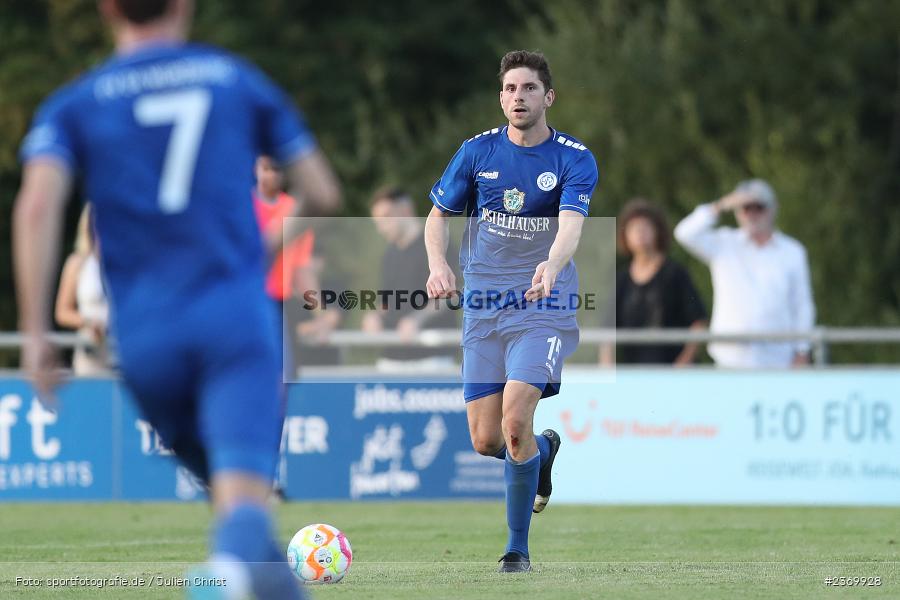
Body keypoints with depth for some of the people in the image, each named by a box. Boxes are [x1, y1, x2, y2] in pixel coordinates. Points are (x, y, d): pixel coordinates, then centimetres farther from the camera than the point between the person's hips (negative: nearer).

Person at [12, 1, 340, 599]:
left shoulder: (73, 105, 11)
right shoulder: (239, 78, 14)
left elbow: (38, 204, -8)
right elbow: (321, 192, 15)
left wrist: (35, 330, -8)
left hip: (144, 337, 2)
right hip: (237, 321, -2)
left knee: (225, 480, 23)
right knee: (243, 492, -17)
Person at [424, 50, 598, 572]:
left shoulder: (575, 159, -6)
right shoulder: (477, 151, 3)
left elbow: (571, 226, -21)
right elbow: (440, 215, 12)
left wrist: (551, 266, -43)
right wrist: (439, 264, -8)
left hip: (544, 307, -3)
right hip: (483, 309, 4)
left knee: (515, 422, -21)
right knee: (485, 440, -1)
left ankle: (518, 549, -6)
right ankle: (543, 451, 36)